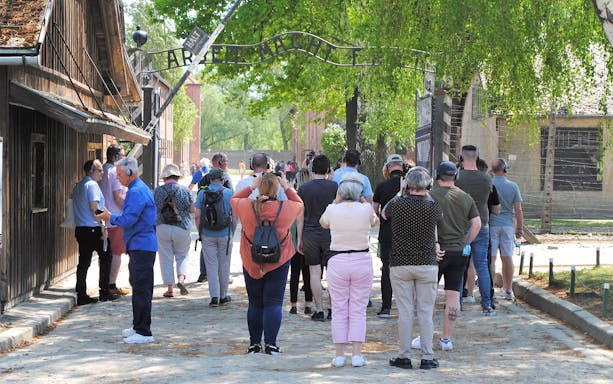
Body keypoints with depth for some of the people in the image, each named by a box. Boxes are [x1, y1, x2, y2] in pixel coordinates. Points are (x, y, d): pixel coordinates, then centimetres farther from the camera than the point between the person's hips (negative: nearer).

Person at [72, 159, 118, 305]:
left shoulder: (78, 186, 16)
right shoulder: (92, 185, -11)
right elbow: (94, 208, -19)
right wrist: (102, 226, -14)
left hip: (80, 228, 8)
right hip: (93, 228, -8)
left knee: (83, 262, 7)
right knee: (105, 257, 7)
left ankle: (81, 295, 4)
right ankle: (104, 292, 9)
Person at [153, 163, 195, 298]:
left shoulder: (157, 191, -2)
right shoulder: (185, 191, -4)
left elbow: (154, 210, 5)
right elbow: (192, 210, 2)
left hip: (162, 227, 0)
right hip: (182, 228, 0)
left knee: (166, 258, 7)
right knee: (182, 255, 15)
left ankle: (170, 288, 7)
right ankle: (181, 278, -8)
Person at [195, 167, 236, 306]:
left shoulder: (202, 193, -1)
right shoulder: (229, 193, -2)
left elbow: (197, 215, -3)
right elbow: (234, 216, -1)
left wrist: (200, 232, 7)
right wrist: (232, 232, 10)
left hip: (207, 235, 0)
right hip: (225, 235, 0)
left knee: (211, 265, 4)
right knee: (224, 265, 11)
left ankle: (214, 296, -5)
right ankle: (223, 296, 19)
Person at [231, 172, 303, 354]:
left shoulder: (247, 206, -13)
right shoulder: (286, 208, -12)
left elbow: (233, 199, 10)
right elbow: (300, 204, 12)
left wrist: (251, 187, 6)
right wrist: (286, 187, 8)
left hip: (251, 263, 1)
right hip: (278, 263, -1)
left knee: (255, 304, 11)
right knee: (273, 303, 1)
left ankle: (254, 343, 14)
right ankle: (270, 343, -7)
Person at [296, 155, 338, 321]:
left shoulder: (303, 188, 0)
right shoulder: (334, 187, -4)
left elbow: (300, 216, 2)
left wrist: (299, 239, 9)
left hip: (310, 236, 1)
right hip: (330, 235, -1)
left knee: (314, 272, 4)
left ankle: (319, 310, 3)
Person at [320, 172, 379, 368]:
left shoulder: (332, 210, -7)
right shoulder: (366, 209, -7)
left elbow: (323, 223, 16)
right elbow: (375, 221, 16)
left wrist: (336, 201, 15)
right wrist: (362, 200, 15)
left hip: (337, 262, 0)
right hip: (362, 261, 0)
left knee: (339, 311, 7)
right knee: (358, 311, 6)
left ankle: (339, 355, 7)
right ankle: (357, 354, 2)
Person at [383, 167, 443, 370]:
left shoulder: (396, 205, -8)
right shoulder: (433, 207, -8)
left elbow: (383, 213, 15)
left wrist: (401, 193, 18)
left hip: (400, 265, 0)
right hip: (427, 264, 0)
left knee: (405, 312, 4)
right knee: (425, 313, 5)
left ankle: (404, 356, 6)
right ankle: (427, 357, 6)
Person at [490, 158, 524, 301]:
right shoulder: (513, 186, -1)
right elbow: (518, 210, -1)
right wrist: (520, 228, 7)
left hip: (491, 224, -2)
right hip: (508, 225, 2)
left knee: (490, 258, -1)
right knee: (507, 258, 7)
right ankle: (508, 290, 12)